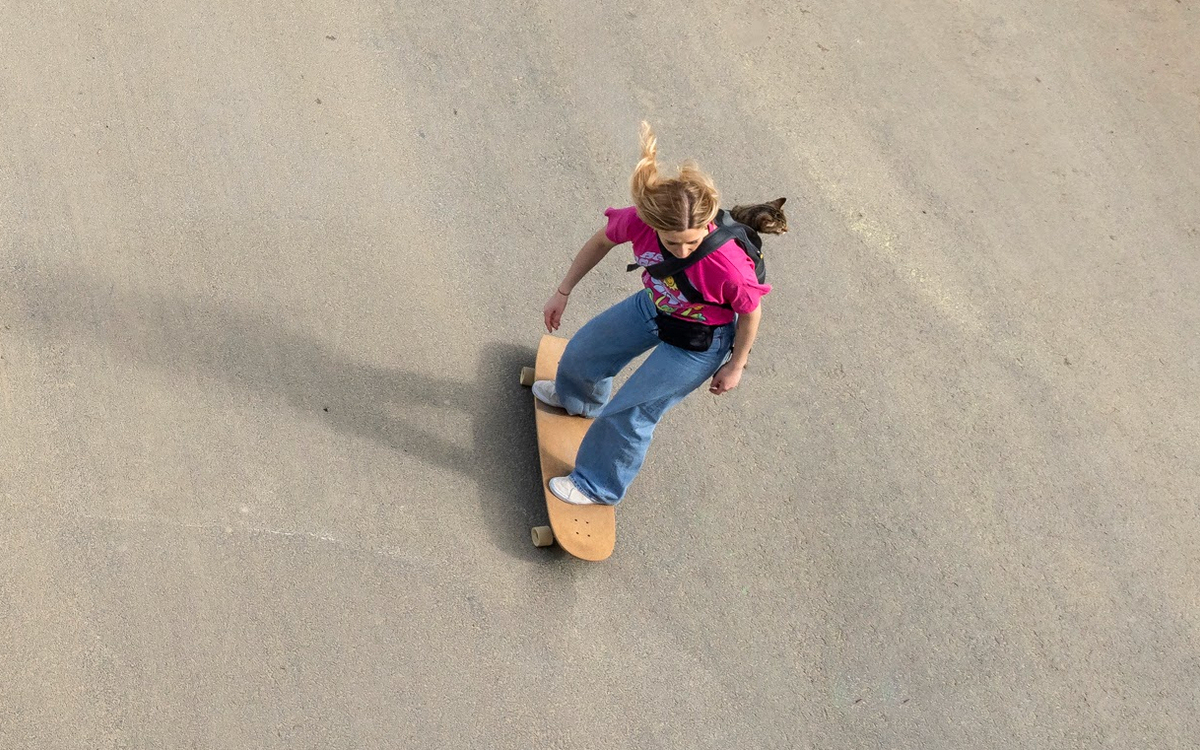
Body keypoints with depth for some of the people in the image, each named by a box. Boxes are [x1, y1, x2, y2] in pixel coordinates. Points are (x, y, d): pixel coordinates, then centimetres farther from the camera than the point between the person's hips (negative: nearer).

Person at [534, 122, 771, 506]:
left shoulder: (728, 266, -42)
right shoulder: (639, 221, -32)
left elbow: (751, 313, -20)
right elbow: (601, 242, -8)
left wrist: (735, 366, -7)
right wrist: (562, 293, 1)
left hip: (697, 342, -5)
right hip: (652, 307, 6)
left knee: (628, 413, 0)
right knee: (582, 352, 25)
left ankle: (599, 486, 32)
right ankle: (577, 397, 65)